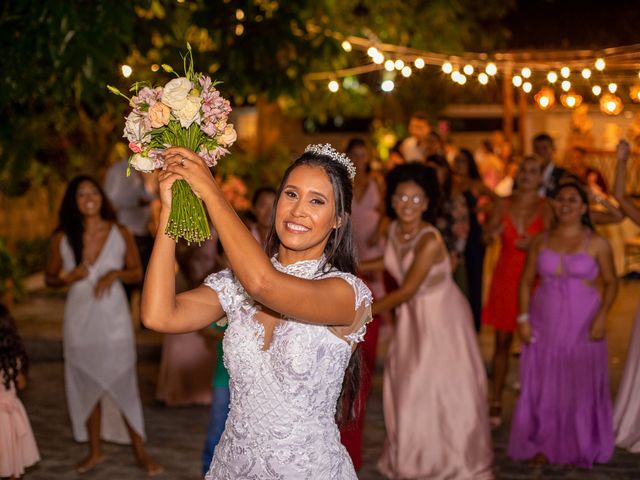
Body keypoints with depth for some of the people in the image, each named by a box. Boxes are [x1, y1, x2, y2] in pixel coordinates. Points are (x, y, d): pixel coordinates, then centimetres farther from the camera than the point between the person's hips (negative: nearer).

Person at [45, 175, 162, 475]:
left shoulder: (120, 234, -4)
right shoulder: (62, 239, -3)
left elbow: (137, 273, 5)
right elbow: (49, 278, 7)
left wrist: (115, 274, -15)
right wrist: (68, 278, -15)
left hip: (113, 318, -2)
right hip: (79, 319, 2)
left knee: (123, 384, 0)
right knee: (86, 386, 10)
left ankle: (140, 452, 13)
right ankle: (95, 451, 26)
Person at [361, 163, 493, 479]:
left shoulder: (429, 240, -28)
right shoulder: (395, 229, -7)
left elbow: (406, 291, -25)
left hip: (442, 317, -7)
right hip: (412, 317, 7)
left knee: (445, 389, 1)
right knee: (408, 388, 12)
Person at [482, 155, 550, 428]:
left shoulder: (544, 209, -1)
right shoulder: (503, 205, 5)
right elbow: (485, 237, 0)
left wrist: (532, 244, -24)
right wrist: (492, 233, -22)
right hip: (505, 277, 2)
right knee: (502, 341, 5)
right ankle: (495, 403, 11)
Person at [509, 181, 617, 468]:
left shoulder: (597, 244, -2)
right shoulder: (540, 242, 5)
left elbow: (611, 283, 1)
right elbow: (526, 281, 8)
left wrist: (602, 316, -12)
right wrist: (523, 318, -1)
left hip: (582, 326, -2)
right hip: (544, 324, 2)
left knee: (581, 387, 3)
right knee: (542, 386, 6)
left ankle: (579, 450, 19)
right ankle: (542, 447, 20)